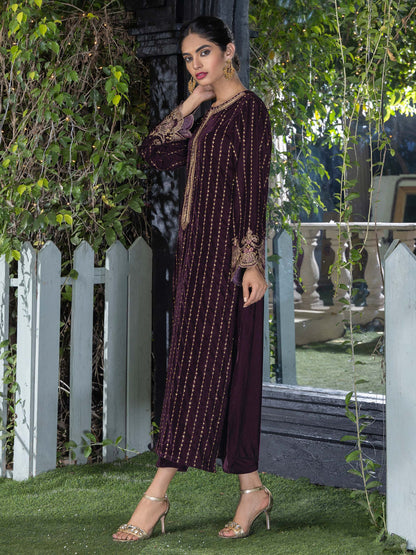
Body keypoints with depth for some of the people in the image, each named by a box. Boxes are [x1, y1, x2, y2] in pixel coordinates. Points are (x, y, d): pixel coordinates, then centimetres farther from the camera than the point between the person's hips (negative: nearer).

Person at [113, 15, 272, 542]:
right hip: (198, 251, 9)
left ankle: (157, 494, -7)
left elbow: (253, 188, -14)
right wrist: (189, 104, 7)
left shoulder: (248, 109, -7)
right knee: (224, 371, 8)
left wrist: (252, 260, -19)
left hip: (225, 254, -9)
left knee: (198, 366, -8)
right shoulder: (209, 116, 19)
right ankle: (252, 489, 13)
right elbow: (154, 153, 14)